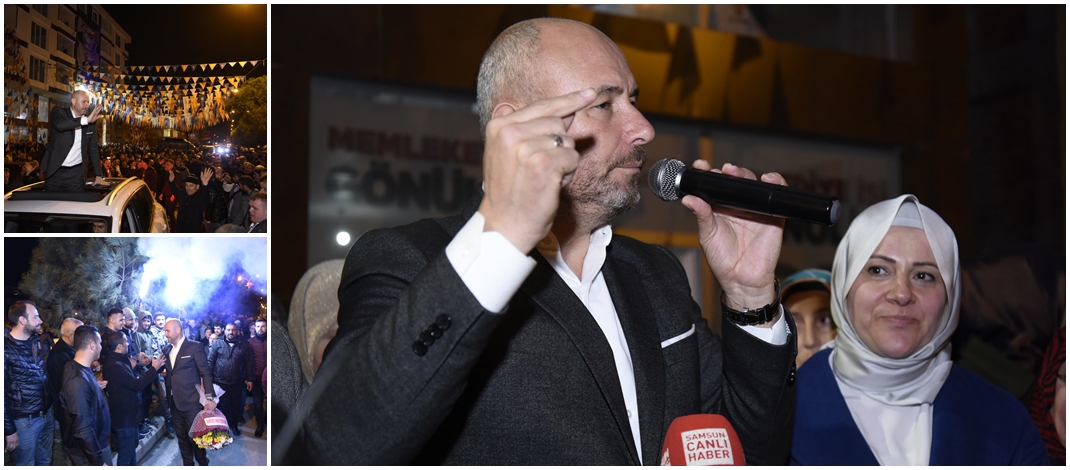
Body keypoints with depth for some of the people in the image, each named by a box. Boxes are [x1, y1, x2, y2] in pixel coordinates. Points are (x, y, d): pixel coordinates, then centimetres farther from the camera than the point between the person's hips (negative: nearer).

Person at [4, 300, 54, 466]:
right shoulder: (6, 349, -15)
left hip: (47, 415, 6)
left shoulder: (38, 342, 7)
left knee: (45, 462, 17)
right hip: (25, 421, -6)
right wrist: (9, 430, -14)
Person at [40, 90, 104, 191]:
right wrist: (86, 120, -32)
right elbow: (59, 124, -26)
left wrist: (98, 175, 8)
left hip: (76, 173, 2)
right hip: (54, 172, -2)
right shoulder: (59, 112, -2)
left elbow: (93, 149, 14)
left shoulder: (90, 123, 8)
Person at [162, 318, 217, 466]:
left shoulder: (194, 347, -7)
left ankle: (203, 464, 18)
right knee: (182, 437, 12)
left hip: (192, 402, -6)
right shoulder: (167, 350, 11)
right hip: (175, 403, 6)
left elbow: (206, 373, -10)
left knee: (195, 437, 0)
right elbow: (168, 373, 18)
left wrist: (209, 398, -18)